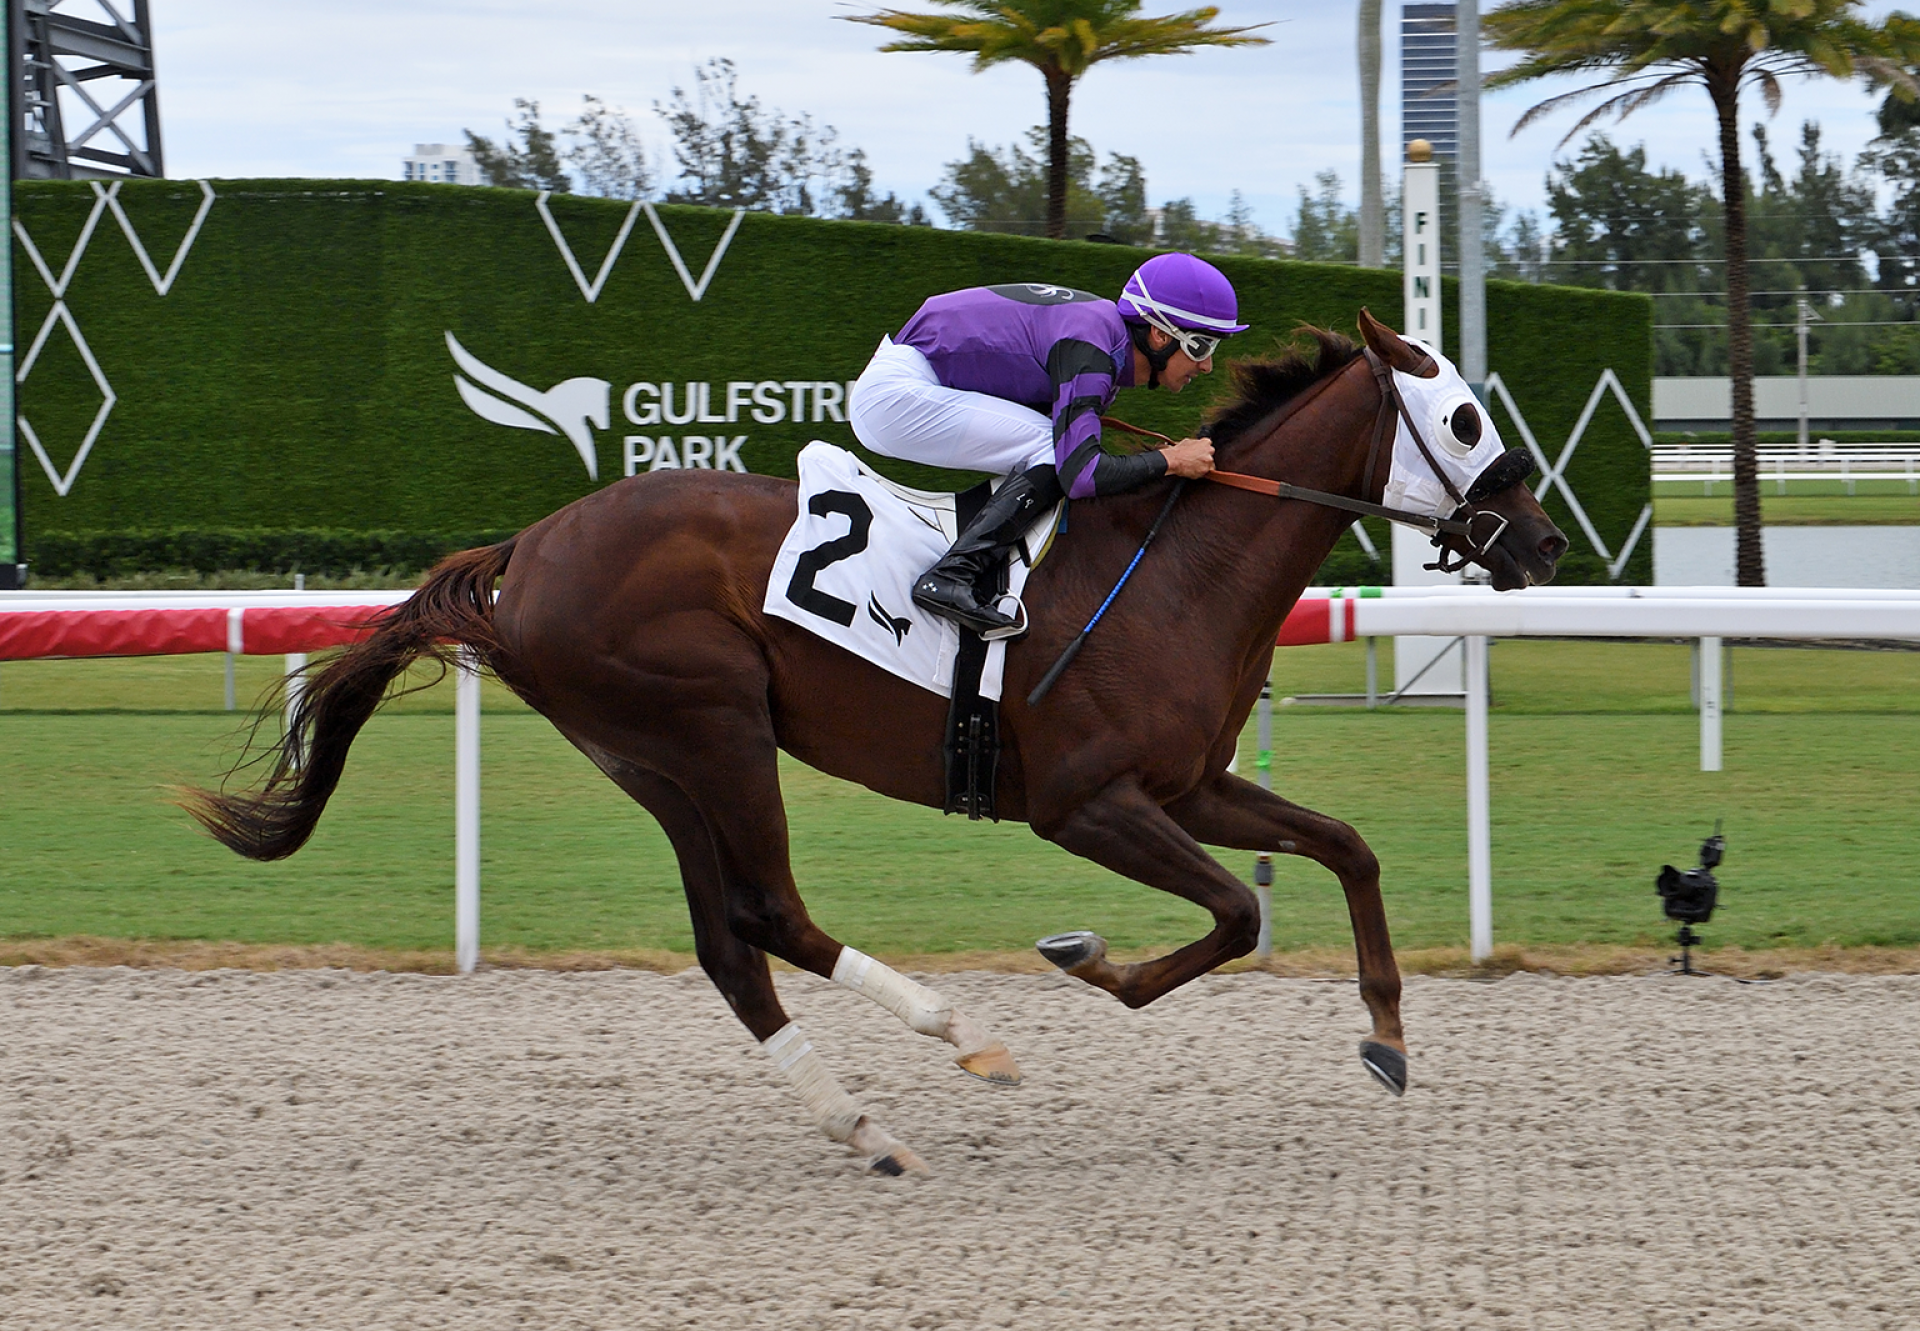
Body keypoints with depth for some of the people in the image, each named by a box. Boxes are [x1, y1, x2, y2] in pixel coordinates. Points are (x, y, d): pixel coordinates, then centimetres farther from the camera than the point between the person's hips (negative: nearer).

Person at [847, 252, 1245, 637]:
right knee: (1053, 452, -17)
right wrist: (1169, 462, -17)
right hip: (895, 393, -10)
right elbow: (1081, 474, -29)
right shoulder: (1089, 350, -22)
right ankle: (948, 577, -23)